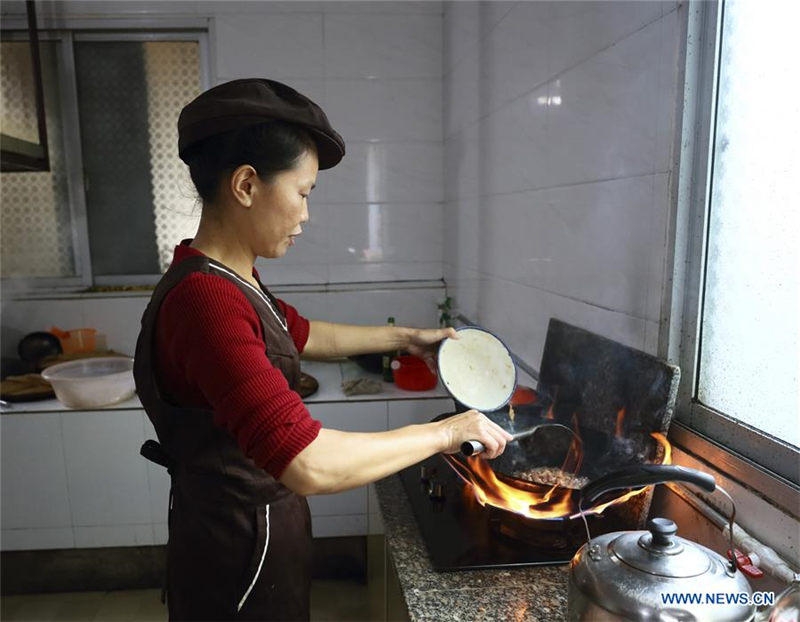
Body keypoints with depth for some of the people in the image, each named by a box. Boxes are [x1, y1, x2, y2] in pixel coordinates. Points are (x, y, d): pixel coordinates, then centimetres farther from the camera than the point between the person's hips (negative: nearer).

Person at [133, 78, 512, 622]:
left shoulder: (231, 279, 0)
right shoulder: (206, 300, -32)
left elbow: (304, 335, 16)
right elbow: (310, 463, -38)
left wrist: (406, 338, 14)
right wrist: (446, 432, -26)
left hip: (261, 524, 9)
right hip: (242, 555, -9)